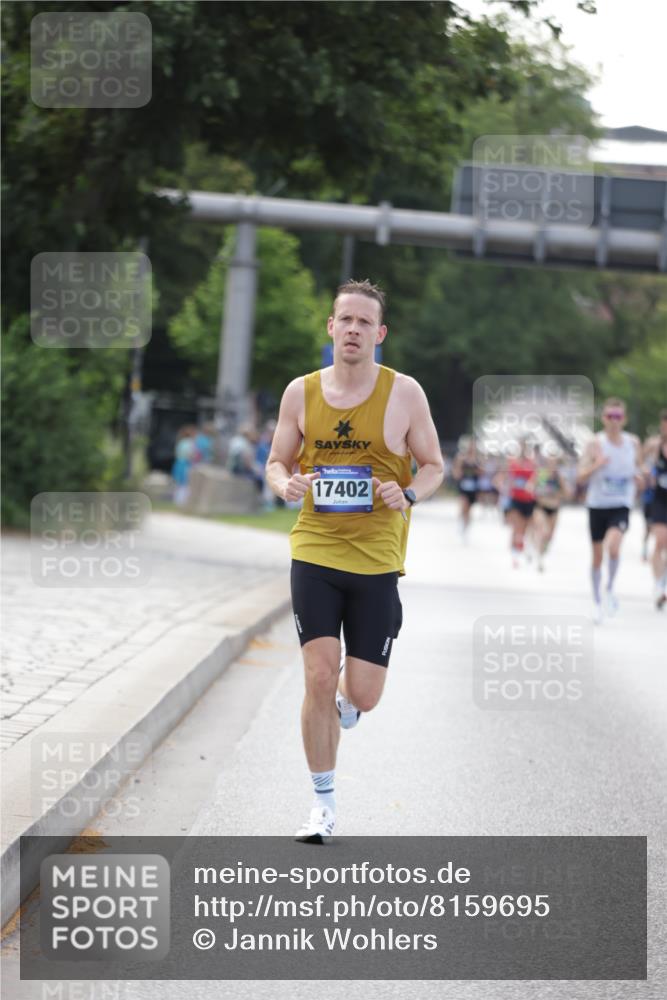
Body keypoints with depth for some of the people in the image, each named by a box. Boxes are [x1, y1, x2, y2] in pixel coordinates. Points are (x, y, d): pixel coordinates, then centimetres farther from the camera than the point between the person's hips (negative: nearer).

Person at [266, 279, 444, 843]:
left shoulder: (404, 393, -3)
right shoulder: (301, 393, 3)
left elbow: (433, 466, 4)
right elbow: (277, 462, 13)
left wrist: (408, 495, -17)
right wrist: (286, 483, -11)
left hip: (378, 560, -1)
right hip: (314, 551, 1)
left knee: (362, 695, -1)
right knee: (319, 678, -10)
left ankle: (344, 699, 39)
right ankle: (324, 802, 5)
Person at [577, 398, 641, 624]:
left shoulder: (633, 443, 1)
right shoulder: (596, 443, -7)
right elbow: (580, 476, -8)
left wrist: (637, 476, -4)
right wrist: (596, 466, -26)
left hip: (621, 506, 0)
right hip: (597, 505, 0)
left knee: (613, 545, -26)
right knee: (597, 556, 9)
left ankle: (610, 591, -4)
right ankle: (597, 602, 27)